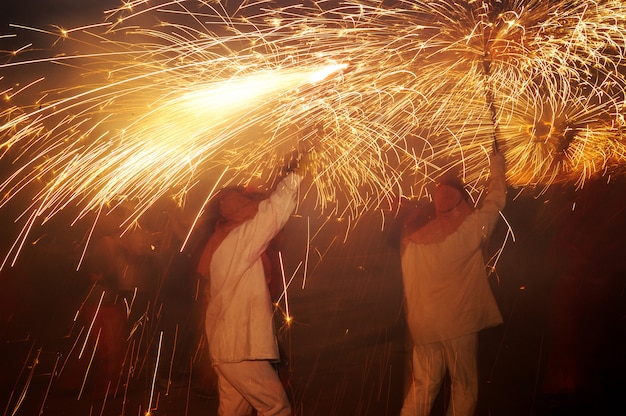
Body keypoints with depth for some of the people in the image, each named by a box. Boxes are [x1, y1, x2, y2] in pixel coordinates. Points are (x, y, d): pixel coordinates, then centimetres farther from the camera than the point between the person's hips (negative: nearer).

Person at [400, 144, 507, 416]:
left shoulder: (411, 239, 3)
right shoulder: (469, 229, -8)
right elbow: (496, 201, 7)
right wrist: (497, 168, 20)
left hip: (423, 326, 4)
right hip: (459, 324, -4)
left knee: (423, 386, 12)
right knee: (463, 387, 10)